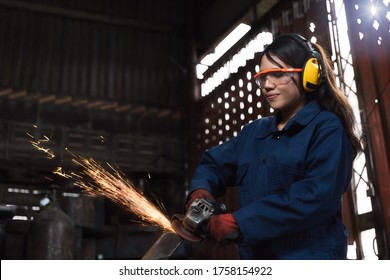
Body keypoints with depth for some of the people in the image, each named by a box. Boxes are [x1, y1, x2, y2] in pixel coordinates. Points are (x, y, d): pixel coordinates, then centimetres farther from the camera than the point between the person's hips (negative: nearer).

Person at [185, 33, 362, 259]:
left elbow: (317, 196, -22)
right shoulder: (254, 131, 13)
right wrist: (200, 191, -9)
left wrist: (240, 223, -24)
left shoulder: (327, 128, -9)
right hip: (256, 256, 6)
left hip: (309, 256, -6)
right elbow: (214, 163, 15)